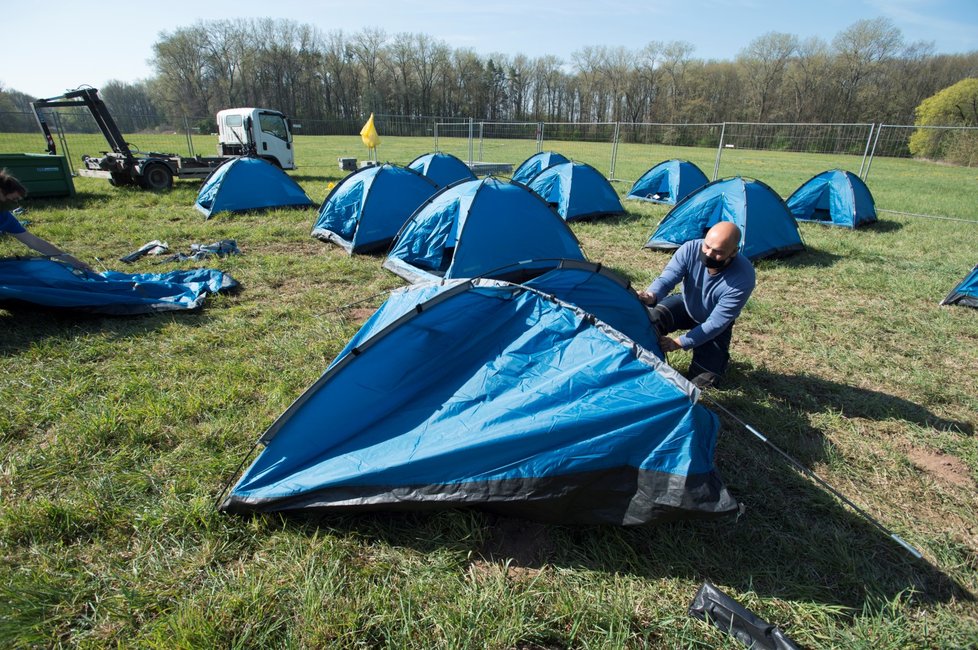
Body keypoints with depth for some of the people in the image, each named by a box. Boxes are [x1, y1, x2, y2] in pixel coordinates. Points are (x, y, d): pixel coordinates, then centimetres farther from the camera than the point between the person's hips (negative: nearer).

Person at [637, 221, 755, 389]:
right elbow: (667, 278, -35)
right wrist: (652, 296, -59)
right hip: (686, 305, 2)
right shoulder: (691, 249, -29)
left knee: (703, 382, -6)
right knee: (651, 322, -31)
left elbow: (716, 323, -32)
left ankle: (720, 354, 25)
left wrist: (680, 343, -36)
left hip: (714, 326, -2)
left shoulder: (743, 278, -36)